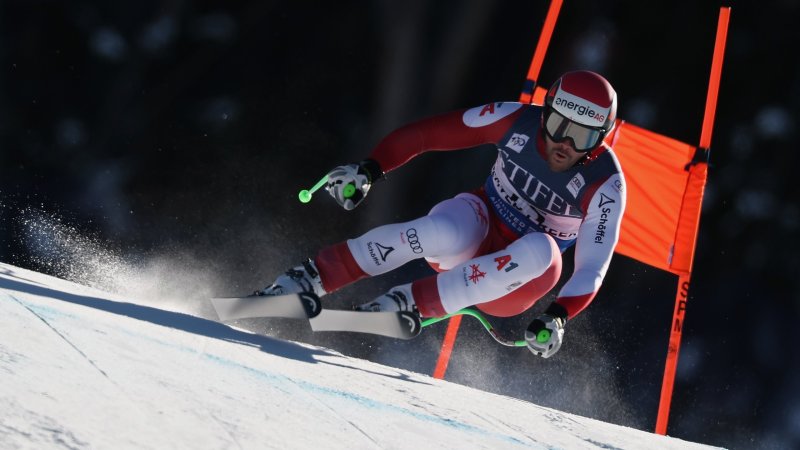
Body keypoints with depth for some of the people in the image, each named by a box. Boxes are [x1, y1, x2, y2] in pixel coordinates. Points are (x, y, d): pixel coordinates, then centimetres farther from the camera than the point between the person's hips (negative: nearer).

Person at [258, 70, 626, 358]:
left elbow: (593, 267, -21)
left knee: (540, 251, -38)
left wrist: (558, 316, -38)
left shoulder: (606, 184, -19)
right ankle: (311, 278, -30)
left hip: (515, 280, 0)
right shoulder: (518, 120, -14)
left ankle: (409, 303, -31)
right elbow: (429, 133, -8)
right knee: (449, 233, -38)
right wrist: (368, 170, -16)